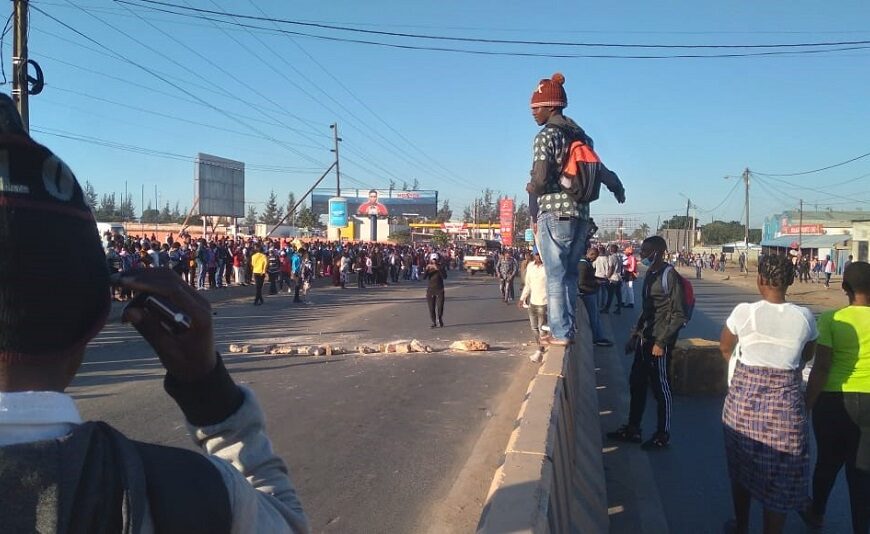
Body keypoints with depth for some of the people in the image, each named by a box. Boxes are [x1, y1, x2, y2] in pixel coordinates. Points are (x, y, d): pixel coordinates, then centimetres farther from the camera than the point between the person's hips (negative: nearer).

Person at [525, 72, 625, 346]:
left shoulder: (546, 135, -8)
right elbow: (599, 170, 23)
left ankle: (560, 333, -1)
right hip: (581, 214, 7)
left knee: (555, 275, -2)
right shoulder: (581, 136, 15)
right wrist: (617, 186, 40)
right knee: (569, 274, 14)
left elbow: (540, 178, -17)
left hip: (554, 213, -7)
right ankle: (568, 327, 19)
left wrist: (530, 190, 4)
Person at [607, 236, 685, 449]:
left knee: (660, 387, 3)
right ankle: (632, 429, 25)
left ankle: (662, 435, 17)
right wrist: (635, 333, 16)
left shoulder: (669, 275, -14)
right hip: (644, 339, 8)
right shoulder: (650, 274, 11)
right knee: (636, 383, 13)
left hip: (659, 341, -8)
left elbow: (679, 315, -16)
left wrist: (662, 342, -18)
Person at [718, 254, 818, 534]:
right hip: (785, 404, 0)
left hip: (744, 400, 1)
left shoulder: (744, 312, -12)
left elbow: (725, 348, 6)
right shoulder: (804, 317, -7)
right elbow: (807, 355, 11)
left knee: (741, 468, 20)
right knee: (780, 478, 12)